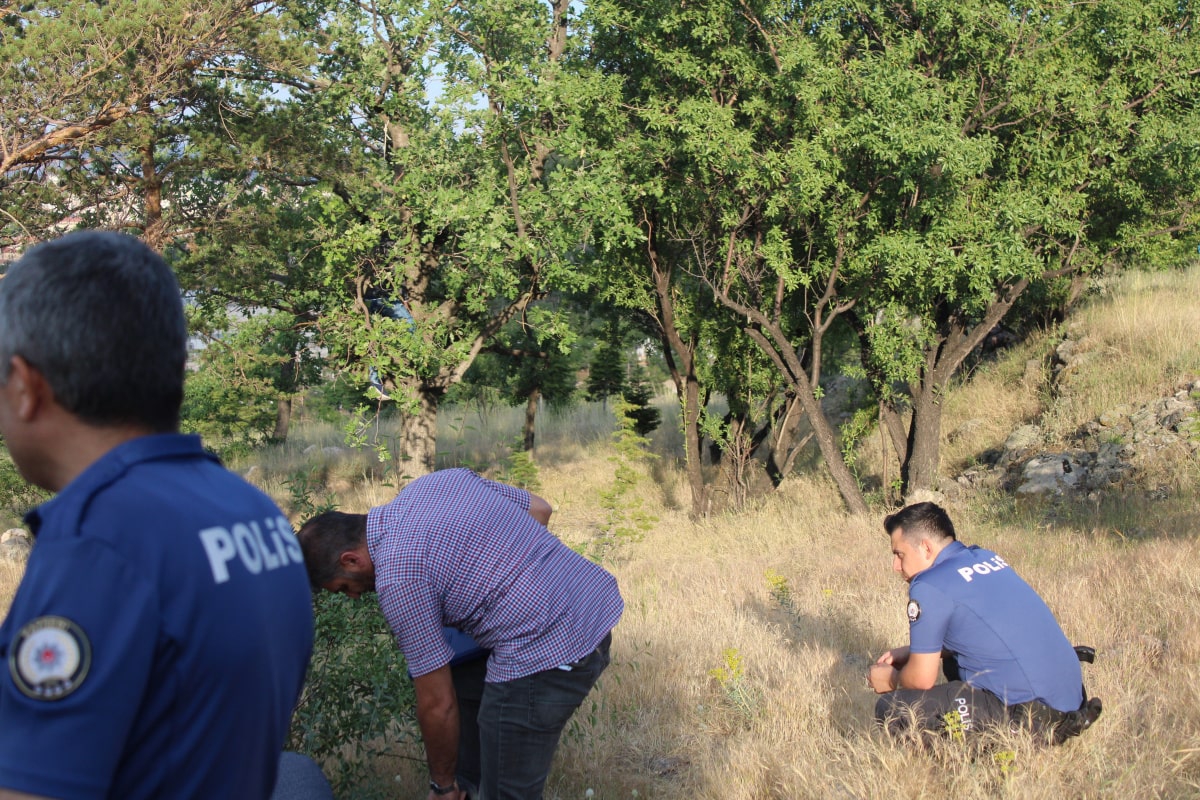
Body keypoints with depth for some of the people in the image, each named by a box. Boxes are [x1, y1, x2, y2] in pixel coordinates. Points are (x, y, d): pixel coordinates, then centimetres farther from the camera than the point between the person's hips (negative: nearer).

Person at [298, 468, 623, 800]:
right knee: (463, 684, 26)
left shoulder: (397, 575, -12)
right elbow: (540, 508, 18)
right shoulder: (440, 480, 9)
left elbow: (438, 705, -5)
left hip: (547, 655, -9)